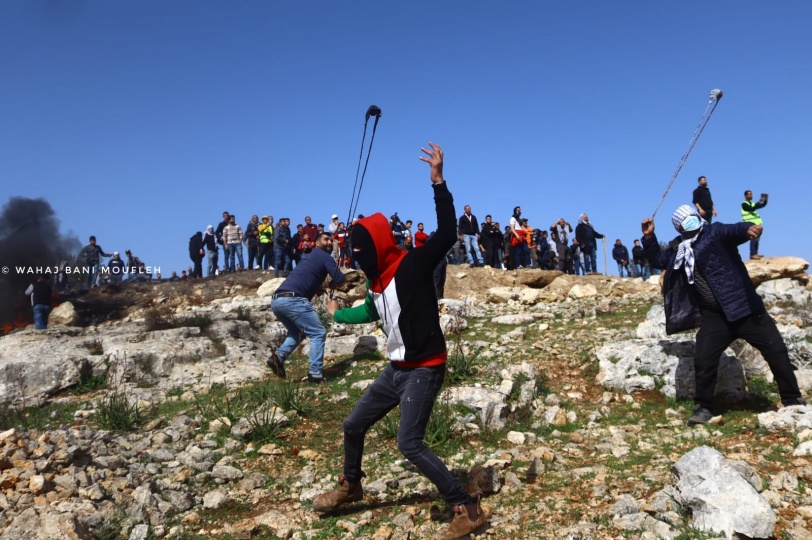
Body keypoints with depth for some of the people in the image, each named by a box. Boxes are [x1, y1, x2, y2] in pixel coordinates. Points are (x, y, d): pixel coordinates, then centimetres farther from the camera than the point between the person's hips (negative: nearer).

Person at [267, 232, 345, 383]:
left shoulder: (309, 256, 32)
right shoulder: (325, 257, 7)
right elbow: (340, 280, 0)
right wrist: (334, 280, 21)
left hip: (276, 300, 8)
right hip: (292, 299, -8)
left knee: (296, 332, 28)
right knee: (318, 333, 3)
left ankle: (279, 355, 4)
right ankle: (315, 374, -3)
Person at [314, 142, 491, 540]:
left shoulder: (413, 266, -15)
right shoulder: (376, 281, 8)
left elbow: (446, 235, -30)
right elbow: (371, 313, 28)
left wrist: (438, 180, -37)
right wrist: (338, 315, 45)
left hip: (425, 369, -9)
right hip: (397, 369, 9)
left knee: (409, 443, -16)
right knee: (353, 426, 17)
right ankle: (350, 487, 43)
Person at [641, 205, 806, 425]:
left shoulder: (714, 232, -6)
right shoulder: (678, 249, 9)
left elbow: (734, 230, -27)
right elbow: (657, 259, 24)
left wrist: (749, 228, -51)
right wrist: (649, 237, 9)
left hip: (744, 307, -3)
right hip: (714, 316, 3)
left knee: (776, 351, 1)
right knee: (703, 360, -5)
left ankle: (793, 401, 20)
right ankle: (703, 408, 13)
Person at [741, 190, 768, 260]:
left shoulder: (753, 203, 19)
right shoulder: (744, 204, -6)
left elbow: (762, 205, 13)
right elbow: (752, 209, -21)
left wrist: (765, 200, -4)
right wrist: (759, 202, -25)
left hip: (756, 223, 8)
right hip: (750, 224, -8)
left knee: (757, 239, 8)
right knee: (753, 239, -13)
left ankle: (755, 253, 12)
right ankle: (752, 254, -13)